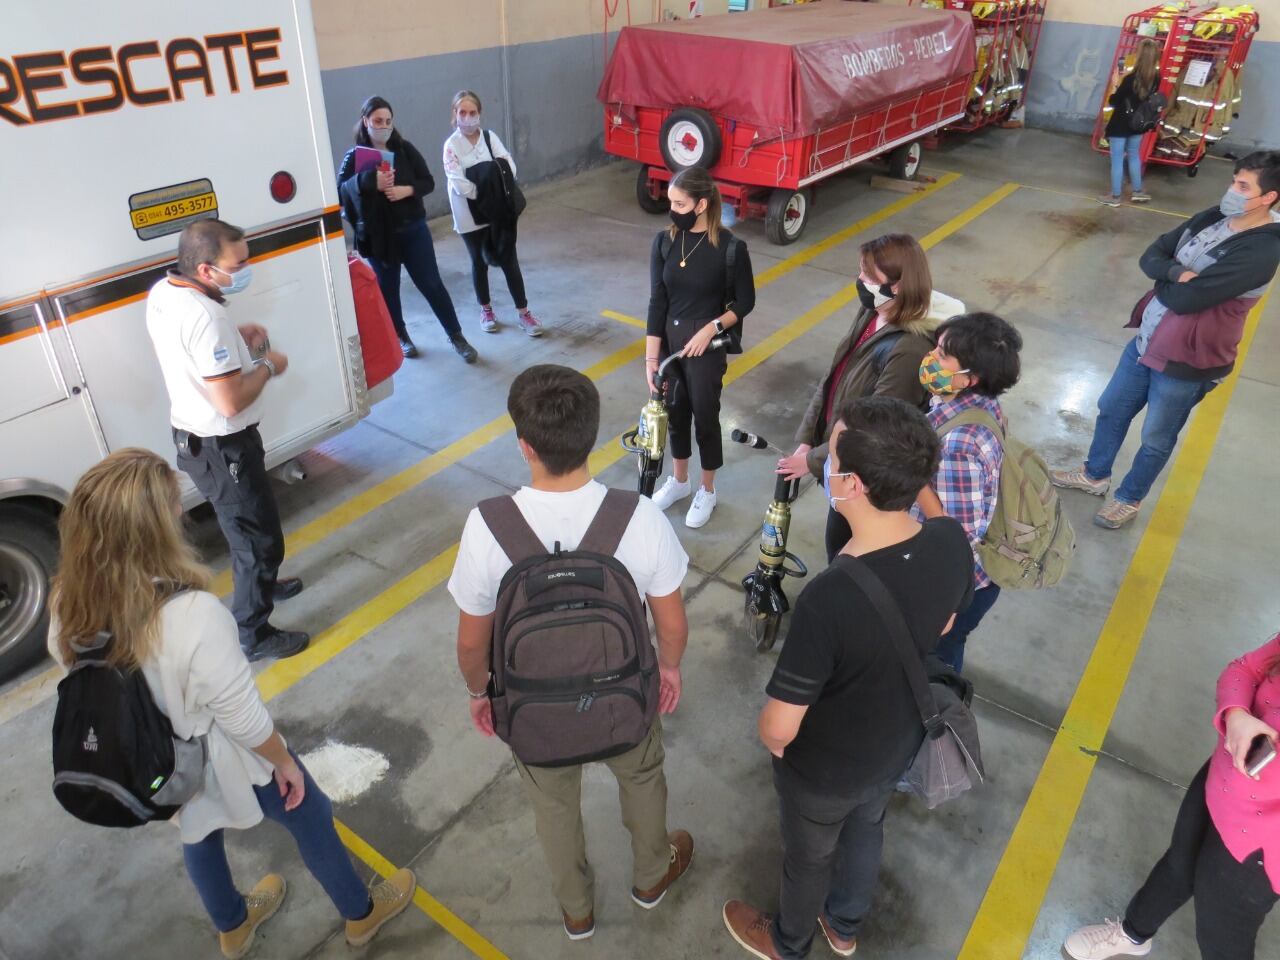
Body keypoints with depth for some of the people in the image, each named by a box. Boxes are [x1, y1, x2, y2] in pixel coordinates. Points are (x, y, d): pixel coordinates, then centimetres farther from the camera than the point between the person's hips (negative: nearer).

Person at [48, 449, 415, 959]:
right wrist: (284, 762, -9)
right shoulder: (193, 616, -40)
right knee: (311, 820, 21)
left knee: (200, 833, 33)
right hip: (223, 763, -6)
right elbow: (243, 719, -28)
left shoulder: (70, 605, -20)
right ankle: (361, 913, 47)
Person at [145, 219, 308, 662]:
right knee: (260, 540, 7)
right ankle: (254, 636, 22)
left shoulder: (162, 293, -1)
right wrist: (267, 366, -15)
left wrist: (236, 338, 4)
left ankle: (261, 584, 52)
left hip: (192, 437, 10)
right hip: (223, 448, -9)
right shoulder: (205, 316, -31)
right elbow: (230, 401, -31)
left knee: (244, 528, 30)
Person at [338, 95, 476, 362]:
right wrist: (370, 182, -33)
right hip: (378, 236, 0)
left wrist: (407, 190, -18)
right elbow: (340, 190, -17)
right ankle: (401, 337, 31)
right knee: (387, 289, 12)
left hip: (413, 229, 0)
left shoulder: (405, 149, 0)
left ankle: (457, 337, 12)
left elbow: (428, 182, 2)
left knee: (431, 284, 2)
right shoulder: (354, 156, -4)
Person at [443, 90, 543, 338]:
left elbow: (510, 167, -10)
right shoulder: (451, 145, -10)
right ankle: (486, 310, 32)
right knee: (480, 262, 13)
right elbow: (461, 186, -18)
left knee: (509, 261, 4)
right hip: (471, 215, -2)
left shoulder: (490, 137, -1)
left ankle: (524, 313, 13)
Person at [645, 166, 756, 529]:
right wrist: (651, 357, -9)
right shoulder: (664, 241, -5)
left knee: (704, 416, 9)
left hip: (706, 346, -4)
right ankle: (678, 480, 39)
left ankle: (707, 491, 30)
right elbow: (657, 301, -6)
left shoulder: (730, 248, -15)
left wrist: (711, 328, -20)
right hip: (669, 340, 4)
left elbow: (745, 302, -5)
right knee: (674, 412, 17)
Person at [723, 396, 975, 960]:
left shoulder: (828, 599, -43)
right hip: (901, 743, 6)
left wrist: (769, 737, -7)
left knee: (809, 856, 26)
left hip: (827, 769, -5)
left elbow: (780, 728, -30)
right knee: (866, 831, 34)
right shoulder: (952, 542, -23)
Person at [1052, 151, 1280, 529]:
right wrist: (1177, 274, -22)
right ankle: (1094, 475, 45)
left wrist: (1165, 278, -10)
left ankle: (1129, 499, 36)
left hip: (1185, 364, -7)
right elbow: (1150, 256, -2)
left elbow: (1186, 298, -30)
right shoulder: (1213, 217, -1)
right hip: (1147, 340, 7)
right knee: (1111, 410, 22)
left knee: (1156, 440, 14)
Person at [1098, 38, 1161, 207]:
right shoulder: (1156, 78, -5)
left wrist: (1115, 84, -5)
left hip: (1121, 125, -6)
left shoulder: (1130, 79, -25)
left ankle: (1115, 196, 13)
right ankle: (1137, 192, 32)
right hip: (1138, 124, 7)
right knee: (1134, 156, 23)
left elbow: (1113, 102, -18)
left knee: (1117, 160, 5)